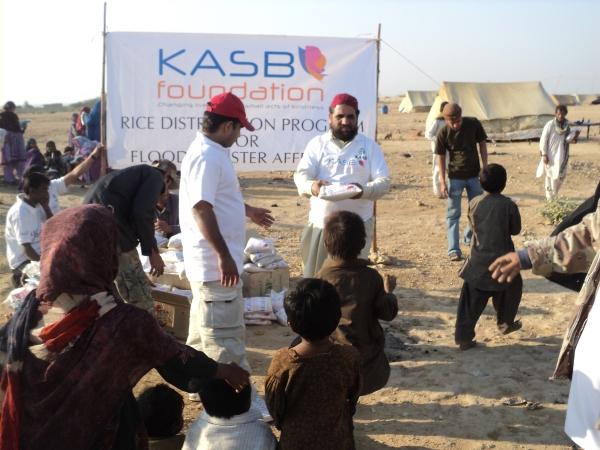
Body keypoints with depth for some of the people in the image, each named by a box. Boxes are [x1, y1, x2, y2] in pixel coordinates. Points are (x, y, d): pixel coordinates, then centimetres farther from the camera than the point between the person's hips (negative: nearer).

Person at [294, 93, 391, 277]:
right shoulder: (317, 143, 6)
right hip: (320, 223, 1)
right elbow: (301, 175, -4)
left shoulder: (370, 146, 4)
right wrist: (311, 186, -29)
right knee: (313, 276, 5)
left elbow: (384, 181, -2)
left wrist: (364, 190, -25)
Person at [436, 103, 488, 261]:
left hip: (474, 175, 2)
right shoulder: (443, 133, -14)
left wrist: (485, 168, -1)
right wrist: (442, 182, -11)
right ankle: (454, 250, 1)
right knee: (453, 214, -2)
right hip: (455, 177, -2)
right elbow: (441, 157, -7)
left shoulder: (473, 124, -11)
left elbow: (482, 144, 2)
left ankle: (470, 237, 34)